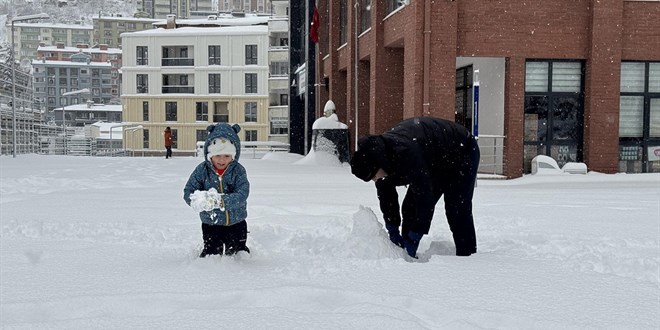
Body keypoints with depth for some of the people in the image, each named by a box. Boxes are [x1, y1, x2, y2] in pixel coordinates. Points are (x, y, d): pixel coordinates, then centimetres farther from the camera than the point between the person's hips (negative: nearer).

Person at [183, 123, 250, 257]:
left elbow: (242, 195, -23)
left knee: (238, 253, 14)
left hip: (236, 223, 0)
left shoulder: (238, 170, -11)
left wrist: (222, 201, -39)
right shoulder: (202, 170, -8)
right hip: (211, 225, 0)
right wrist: (197, 200, -34)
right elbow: (188, 192, -10)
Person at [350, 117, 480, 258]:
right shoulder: (377, 152, -17)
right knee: (410, 207, 1)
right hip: (435, 163, 8)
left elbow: (424, 195, -41)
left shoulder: (405, 152, -44)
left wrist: (414, 238, -36)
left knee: (456, 209, -16)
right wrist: (393, 232, -12)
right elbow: (386, 195, -7)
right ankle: (406, 259, 6)